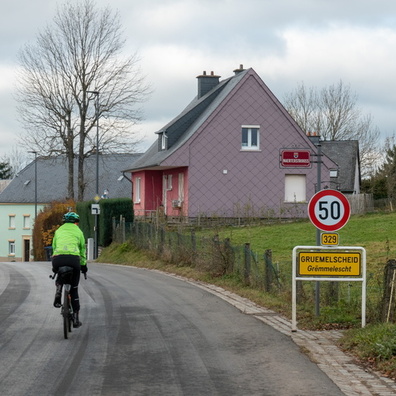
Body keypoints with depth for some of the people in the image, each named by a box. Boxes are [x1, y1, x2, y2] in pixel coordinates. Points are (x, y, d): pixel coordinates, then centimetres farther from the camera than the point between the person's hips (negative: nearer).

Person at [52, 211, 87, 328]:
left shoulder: (59, 231, 26)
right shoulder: (78, 232, 22)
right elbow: (82, 250, 23)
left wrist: (54, 266, 35)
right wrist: (83, 265, 34)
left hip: (58, 258, 1)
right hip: (74, 258, -1)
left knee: (59, 278, 34)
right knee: (74, 289, 12)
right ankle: (76, 318, 11)